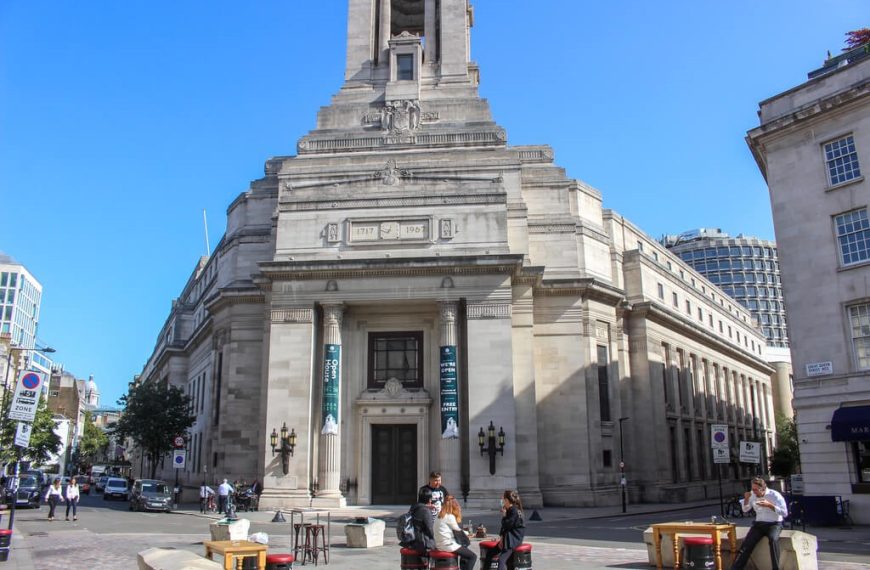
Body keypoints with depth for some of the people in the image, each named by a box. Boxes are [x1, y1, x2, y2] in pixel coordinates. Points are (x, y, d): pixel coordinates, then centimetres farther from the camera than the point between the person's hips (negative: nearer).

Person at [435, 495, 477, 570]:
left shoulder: (439, 516, 11)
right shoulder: (450, 517, -15)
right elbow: (458, 531, -5)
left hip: (440, 545, 9)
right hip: (449, 546, -9)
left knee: (465, 548, 28)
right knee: (473, 556, 0)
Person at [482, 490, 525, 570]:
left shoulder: (514, 511, -16)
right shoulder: (508, 510, 11)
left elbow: (507, 525, -19)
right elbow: (504, 526, 12)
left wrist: (504, 516, -7)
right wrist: (502, 537, -1)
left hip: (514, 539, -10)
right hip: (508, 538, 10)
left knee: (502, 560, -22)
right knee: (489, 553, 6)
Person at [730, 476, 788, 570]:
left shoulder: (775, 495, -12)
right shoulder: (753, 495, 3)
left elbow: (785, 513, -15)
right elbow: (745, 510, 13)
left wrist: (769, 505, -26)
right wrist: (746, 499, -7)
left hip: (774, 524, -4)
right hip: (759, 524, 4)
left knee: (773, 539, -37)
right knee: (747, 543, -16)